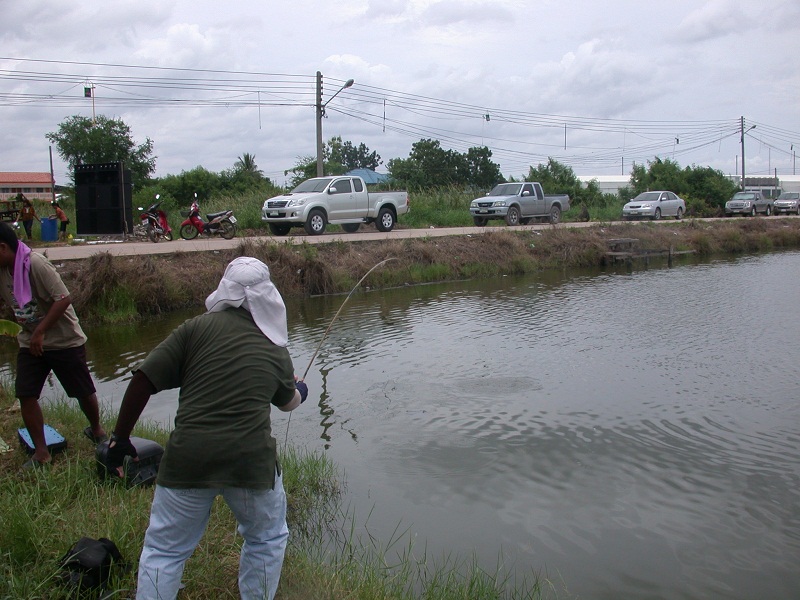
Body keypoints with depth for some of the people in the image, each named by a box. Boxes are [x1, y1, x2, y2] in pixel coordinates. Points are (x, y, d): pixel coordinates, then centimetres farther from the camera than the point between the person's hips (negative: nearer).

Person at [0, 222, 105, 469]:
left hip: (64, 340, -6)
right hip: (30, 343, 6)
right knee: (25, 395, -2)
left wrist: (40, 331, -25)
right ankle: (41, 453, 8)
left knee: (83, 391, 8)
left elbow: (64, 299, -27)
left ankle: (96, 430, 35)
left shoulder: (36, 264, -24)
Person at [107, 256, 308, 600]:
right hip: (251, 461, 1)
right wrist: (300, 391, 51)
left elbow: (142, 381, -4)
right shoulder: (276, 350, 9)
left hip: (188, 459, -1)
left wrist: (120, 438, 7)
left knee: (163, 551, 15)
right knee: (267, 540, 25)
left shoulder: (197, 329, 1)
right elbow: (289, 402, 27)